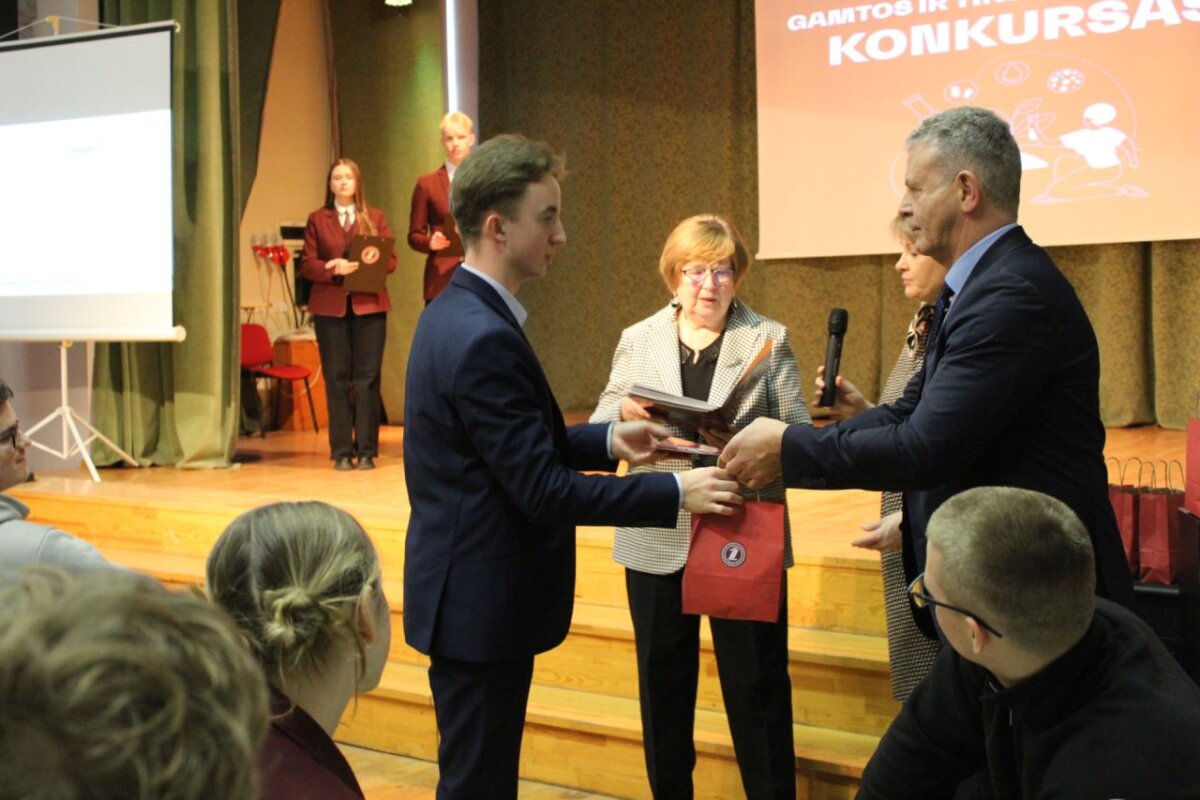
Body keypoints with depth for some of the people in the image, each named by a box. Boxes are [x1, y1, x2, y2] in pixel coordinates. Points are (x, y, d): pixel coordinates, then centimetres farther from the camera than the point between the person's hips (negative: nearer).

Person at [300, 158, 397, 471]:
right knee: (336, 377, 0)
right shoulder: (317, 219, 10)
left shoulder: (375, 217, 11)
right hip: (329, 306, 0)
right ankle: (342, 452, 5)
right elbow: (307, 265, 2)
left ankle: (367, 450, 2)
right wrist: (333, 268, -16)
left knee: (367, 377, -2)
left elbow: (390, 260, 5)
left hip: (369, 304, 0)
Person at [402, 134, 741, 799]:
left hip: (468, 593, 10)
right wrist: (676, 492, -17)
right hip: (482, 604, -10)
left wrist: (608, 440, 2)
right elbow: (544, 490, -23)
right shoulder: (483, 337, -24)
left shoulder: (457, 311, 8)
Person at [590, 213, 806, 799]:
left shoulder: (768, 339, 3)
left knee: (757, 685, 4)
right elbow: (599, 431, 5)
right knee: (662, 684, 13)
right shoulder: (637, 340, 8)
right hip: (658, 540, 2)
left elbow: (799, 434, -4)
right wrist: (625, 412, -17)